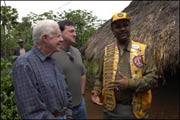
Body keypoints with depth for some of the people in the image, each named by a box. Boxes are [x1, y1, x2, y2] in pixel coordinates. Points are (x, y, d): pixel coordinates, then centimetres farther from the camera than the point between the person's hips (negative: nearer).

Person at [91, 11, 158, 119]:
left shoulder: (143, 50, -2)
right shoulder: (107, 50, 6)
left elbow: (152, 78, -7)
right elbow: (100, 77, 12)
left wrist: (130, 83, -18)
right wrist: (97, 91, -5)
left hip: (136, 109, -2)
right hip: (111, 108, 2)